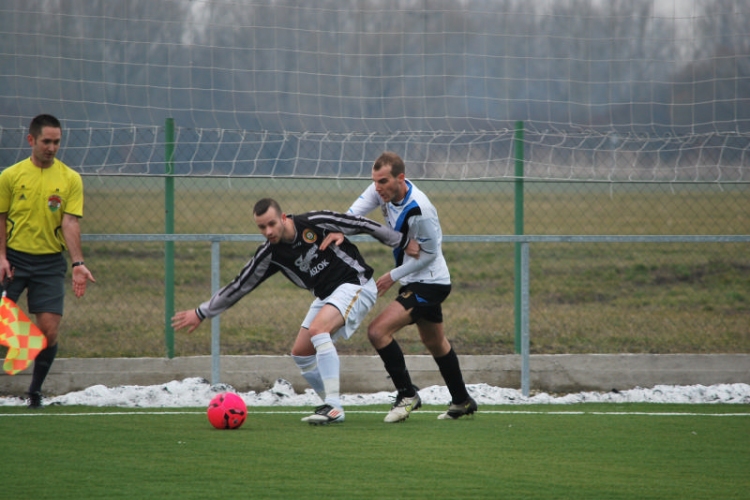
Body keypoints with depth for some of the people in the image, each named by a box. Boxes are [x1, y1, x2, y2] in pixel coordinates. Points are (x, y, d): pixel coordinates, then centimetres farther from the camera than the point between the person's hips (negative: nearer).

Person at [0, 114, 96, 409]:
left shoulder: (70, 179, 1)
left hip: (50, 262, 0)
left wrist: (78, 263, -17)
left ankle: (35, 391, 11)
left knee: (49, 330, -6)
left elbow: (70, 223, -5)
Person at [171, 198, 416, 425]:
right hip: (326, 295, 7)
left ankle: (334, 407, -31)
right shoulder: (270, 254, -5)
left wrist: (403, 242, -3)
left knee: (317, 329, -28)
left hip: (355, 284, -7)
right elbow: (239, 285, 3)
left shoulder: (315, 222, -20)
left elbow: (362, 225, -10)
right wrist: (201, 313, 5)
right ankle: (332, 408, 15)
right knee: (301, 353, 1)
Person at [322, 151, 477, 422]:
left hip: (428, 283, -10)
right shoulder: (384, 190, -7)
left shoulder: (419, 210, -30)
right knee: (435, 343, 24)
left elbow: (430, 253, -20)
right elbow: (357, 210, -12)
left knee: (378, 331, -19)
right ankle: (462, 401, 41)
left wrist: (394, 276, -15)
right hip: (416, 281, 10)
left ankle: (407, 394, -7)